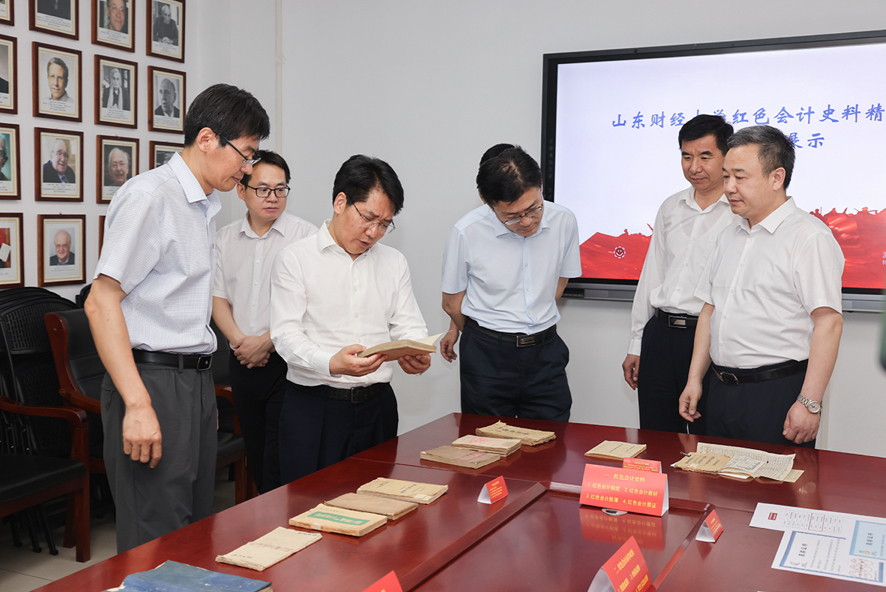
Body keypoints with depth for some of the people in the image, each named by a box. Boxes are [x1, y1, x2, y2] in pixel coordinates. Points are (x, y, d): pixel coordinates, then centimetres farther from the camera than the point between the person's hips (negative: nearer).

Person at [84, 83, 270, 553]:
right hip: (153, 381, -9)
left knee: (196, 529, 15)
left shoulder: (205, 207, 17)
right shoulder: (149, 197, -12)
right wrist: (138, 404, -23)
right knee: (156, 545, -3)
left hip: (196, 381, 9)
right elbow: (101, 303, -18)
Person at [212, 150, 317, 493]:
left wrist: (266, 342, -13)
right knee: (255, 455, 13)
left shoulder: (305, 236, -5)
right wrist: (240, 341, -7)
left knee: (279, 464, -8)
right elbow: (218, 297, 9)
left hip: (287, 360, -5)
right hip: (243, 362, 5)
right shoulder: (226, 239, 10)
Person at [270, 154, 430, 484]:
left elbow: (408, 325, 10)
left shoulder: (394, 263, 14)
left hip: (377, 406, 4)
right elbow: (286, 335, -9)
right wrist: (332, 364, -27)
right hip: (313, 406, -4)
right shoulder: (294, 260, -1)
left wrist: (417, 356, -13)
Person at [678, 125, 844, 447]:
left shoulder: (809, 236, -11)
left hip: (778, 394, -7)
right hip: (721, 390, 7)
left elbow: (828, 322, -17)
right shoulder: (730, 236, 14)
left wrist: (809, 403, -20)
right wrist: (694, 379, 13)